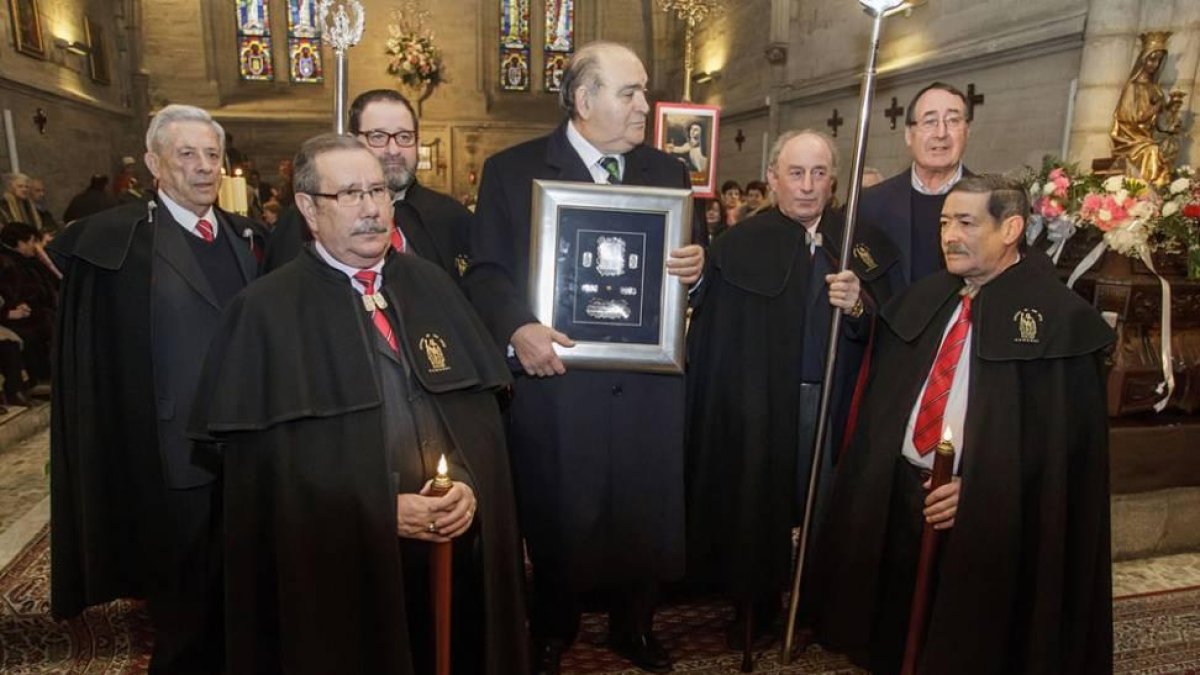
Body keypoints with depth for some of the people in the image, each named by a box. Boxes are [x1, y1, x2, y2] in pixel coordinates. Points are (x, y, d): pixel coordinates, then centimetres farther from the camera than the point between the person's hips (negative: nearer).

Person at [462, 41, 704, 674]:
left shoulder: (668, 171, 11)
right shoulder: (512, 170, 0)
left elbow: (689, 261, 15)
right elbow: (485, 271, -4)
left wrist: (697, 265, -9)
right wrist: (517, 328, -21)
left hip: (649, 380, 4)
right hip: (555, 376, -3)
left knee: (644, 509, 14)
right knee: (555, 516, 12)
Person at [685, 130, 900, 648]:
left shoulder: (864, 242, 5)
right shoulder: (738, 245, -4)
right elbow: (711, 344, -8)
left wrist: (857, 307, -18)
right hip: (758, 407, -2)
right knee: (758, 507, 8)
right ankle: (754, 611, 30)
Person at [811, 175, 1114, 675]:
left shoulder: (1059, 318, -12)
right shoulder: (922, 300, 7)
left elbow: (1064, 440, -14)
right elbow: (881, 398, 12)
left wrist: (979, 489, -18)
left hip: (991, 515, -5)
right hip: (896, 494, 5)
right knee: (894, 633, 20)